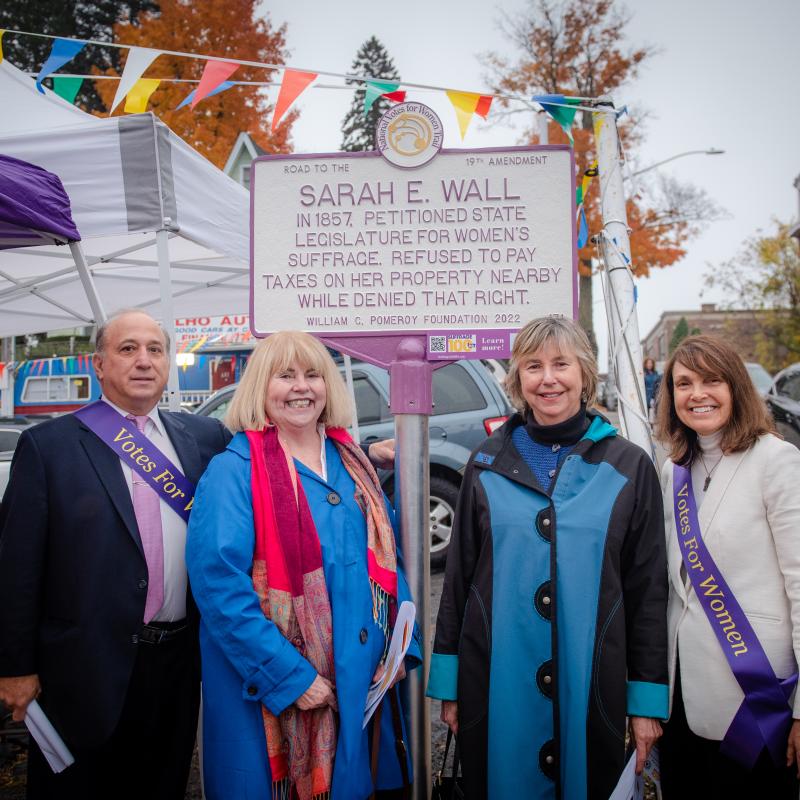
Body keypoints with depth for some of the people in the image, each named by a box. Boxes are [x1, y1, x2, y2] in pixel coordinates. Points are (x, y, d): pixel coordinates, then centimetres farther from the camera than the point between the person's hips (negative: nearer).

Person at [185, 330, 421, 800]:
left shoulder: (352, 463, 7)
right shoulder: (234, 472, -11)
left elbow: (386, 556, 12)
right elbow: (220, 588, -18)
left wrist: (399, 646, 1)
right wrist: (292, 677, -20)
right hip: (271, 695, -5)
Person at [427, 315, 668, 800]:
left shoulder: (630, 467, -1)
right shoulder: (489, 462, 2)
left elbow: (649, 590, 1)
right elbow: (458, 574, 5)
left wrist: (649, 699, 0)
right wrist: (448, 684, 4)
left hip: (591, 683, 0)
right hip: (496, 683, 1)